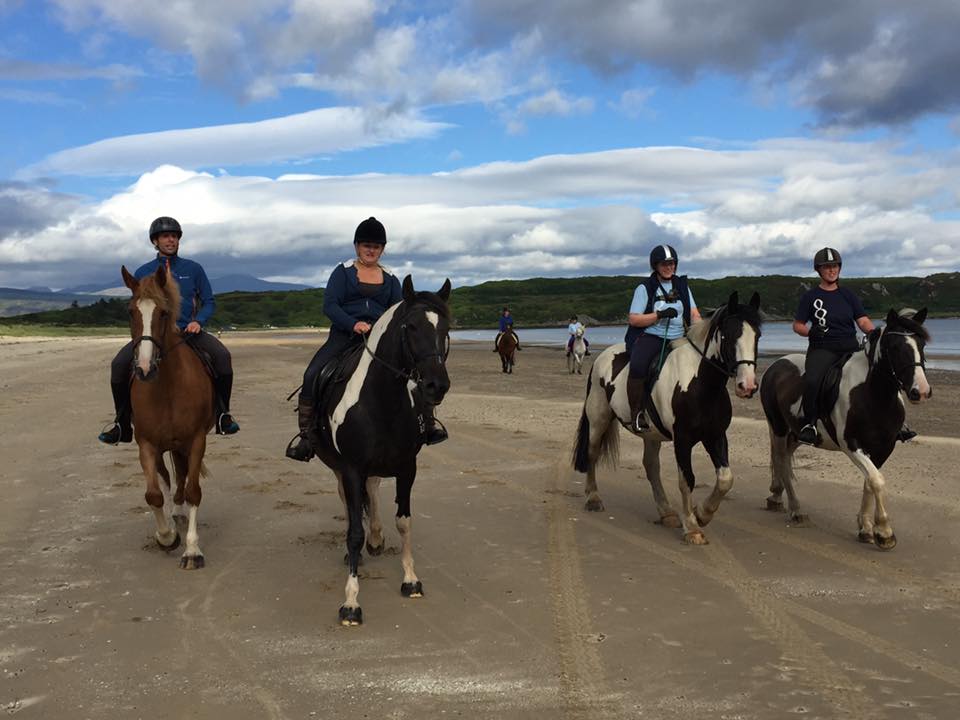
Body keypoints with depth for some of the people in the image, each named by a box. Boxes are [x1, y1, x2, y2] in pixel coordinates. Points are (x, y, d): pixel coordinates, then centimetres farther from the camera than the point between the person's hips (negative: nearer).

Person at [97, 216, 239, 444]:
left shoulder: (193, 269, 8)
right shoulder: (142, 273, 9)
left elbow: (208, 302, 11)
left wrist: (198, 321, -9)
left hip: (188, 331, 0)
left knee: (222, 356, -28)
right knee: (119, 364, -23)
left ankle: (223, 415, -14)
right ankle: (122, 425, -8)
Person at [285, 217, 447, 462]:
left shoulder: (390, 279, 15)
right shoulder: (343, 272, 7)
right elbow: (329, 305, -5)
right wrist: (354, 324, -21)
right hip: (344, 334, -2)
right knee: (312, 375, -23)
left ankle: (428, 423, -1)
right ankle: (305, 432, -10)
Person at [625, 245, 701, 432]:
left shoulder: (682, 286, 15)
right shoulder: (645, 288, 1)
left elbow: (694, 314, 11)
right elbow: (633, 319, -4)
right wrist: (659, 315, -16)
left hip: (678, 338, 5)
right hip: (651, 337, -5)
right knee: (637, 367, -34)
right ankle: (637, 413, -22)